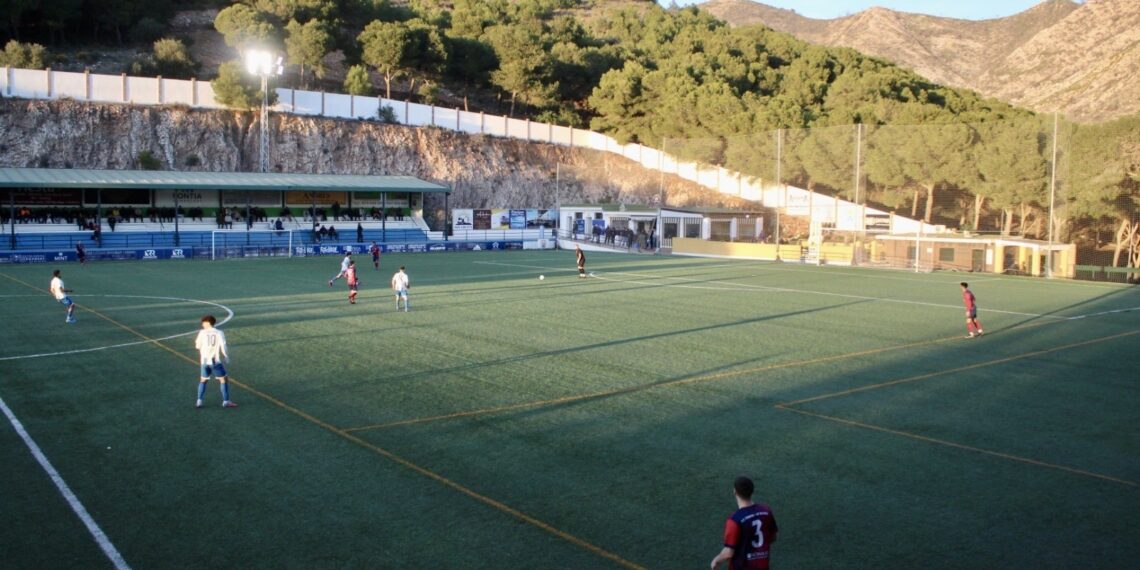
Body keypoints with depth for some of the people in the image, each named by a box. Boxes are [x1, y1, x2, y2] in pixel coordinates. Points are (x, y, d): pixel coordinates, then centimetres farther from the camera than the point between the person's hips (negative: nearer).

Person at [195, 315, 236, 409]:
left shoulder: (202, 332, -1)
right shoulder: (219, 333, -3)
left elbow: (197, 346, 7)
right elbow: (223, 347, -5)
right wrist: (226, 357, 9)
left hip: (205, 361, 2)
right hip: (216, 361, -2)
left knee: (203, 380, 19)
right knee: (223, 379, 8)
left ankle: (199, 401, 14)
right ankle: (226, 401, 5)